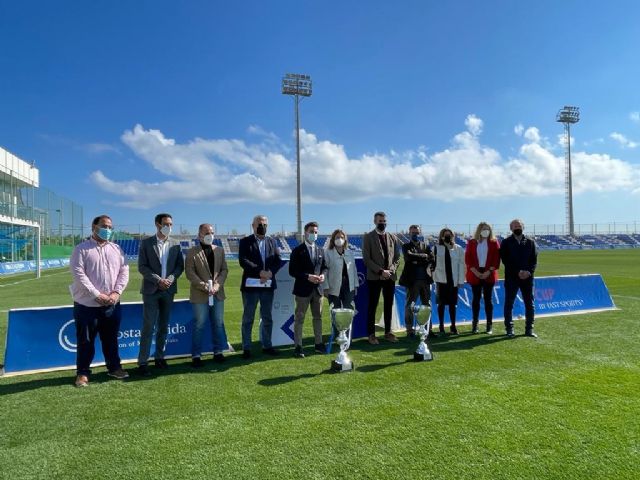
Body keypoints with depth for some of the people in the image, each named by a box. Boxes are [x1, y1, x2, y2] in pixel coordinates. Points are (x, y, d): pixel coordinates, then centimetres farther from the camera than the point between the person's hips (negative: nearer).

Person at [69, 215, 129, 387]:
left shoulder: (116, 249, 9)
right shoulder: (81, 249, -4)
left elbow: (124, 271, 5)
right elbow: (79, 274, -13)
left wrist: (116, 292, -9)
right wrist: (97, 295, -17)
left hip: (112, 304, 4)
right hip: (87, 305, -4)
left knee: (111, 339, 15)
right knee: (86, 341, 7)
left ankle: (114, 367, 29)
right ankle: (83, 372, 21)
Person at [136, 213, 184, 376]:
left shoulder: (175, 245, 8)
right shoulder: (146, 243, -1)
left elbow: (180, 266, 6)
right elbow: (142, 267, -7)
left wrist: (171, 279, -12)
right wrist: (158, 280, -17)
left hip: (168, 290, 3)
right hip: (151, 290, -3)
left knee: (163, 326, 10)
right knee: (148, 327, -4)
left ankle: (159, 357, 20)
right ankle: (143, 362, 2)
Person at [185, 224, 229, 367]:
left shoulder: (219, 250, 10)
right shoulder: (192, 252, -4)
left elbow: (224, 269, 7)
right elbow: (189, 273, -9)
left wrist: (217, 284, -8)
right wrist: (204, 286, -16)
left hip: (217, 294, 4)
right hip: (200, 295, -4)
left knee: (218, 324, 10)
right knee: (199, 326, 2)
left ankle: (218, 352, 23)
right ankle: (196, 355, 12)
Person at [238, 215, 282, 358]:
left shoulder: (272, 242, 12)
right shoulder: (245, 242, 0)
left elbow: (278, 261, 5)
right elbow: (243, 261, -13)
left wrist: (269, 272, -14)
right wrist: (260, 272, -21)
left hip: (268, 285, 4)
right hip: (251, 285, -4)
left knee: (267, 318, 11)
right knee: (248, 318, 4)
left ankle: (267, 345, 23)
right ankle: (246, 348, 12)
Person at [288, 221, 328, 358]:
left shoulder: (320, 250, 10)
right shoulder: (297, 250, -6)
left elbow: (324, 267, 16)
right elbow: (292, 271, -9)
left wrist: (322, 275, -6)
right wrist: (308, 277, -18)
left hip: (317, 288, 5)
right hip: (303, 289, -5)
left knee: (318, 317, 13)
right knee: (299, 318, 2)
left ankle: (319, 344, 23)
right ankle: (298, 347, 8)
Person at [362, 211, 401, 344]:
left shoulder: (392, 237, 11)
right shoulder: (368, 237, -2)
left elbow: (397, 257, 11)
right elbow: (366, 259, -8)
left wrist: (391, 270, -6)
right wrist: (380, 271, -15)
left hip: (390, 277, 4)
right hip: (374, 277, -4)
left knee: (389, 306, 9)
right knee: (372, 307, 1)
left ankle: (388, 332, 20)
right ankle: (371, 334, 8)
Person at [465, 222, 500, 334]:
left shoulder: (494, 242, 4)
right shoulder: (472, 242, 5)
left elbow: (496, 259, -1)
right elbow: (468, 259, 1)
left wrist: (489, 271, -11)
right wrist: (475, 271, -9)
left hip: (489, 274, 0)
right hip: (475, 274, 0)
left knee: (488, 299, 3)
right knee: (476, 299, 4)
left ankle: (489, 325, 9)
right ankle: (474, 324, 10)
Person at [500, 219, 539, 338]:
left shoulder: (530, 242, 9)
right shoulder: (506, 242, 2)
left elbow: (534, 260, 5)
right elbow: (505, 260, -5)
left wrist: (529, 271, -11)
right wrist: (518, 272, -13)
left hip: (527, 277, 2)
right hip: (511, 278, -2)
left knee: (529, 304, 6)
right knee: (509, 304, 2)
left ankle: (529, 329, 16)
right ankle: (509, 328, 12)